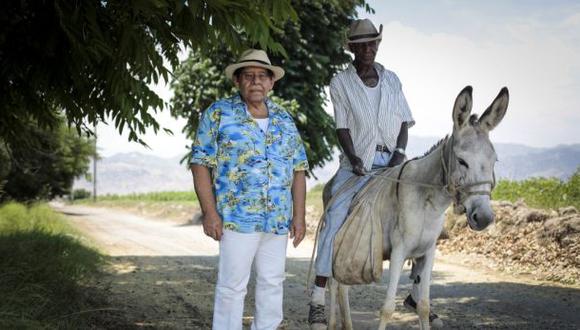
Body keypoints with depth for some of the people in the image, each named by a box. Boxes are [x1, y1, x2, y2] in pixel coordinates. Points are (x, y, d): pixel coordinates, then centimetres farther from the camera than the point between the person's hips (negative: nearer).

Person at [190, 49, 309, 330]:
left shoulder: (284, 121, 13)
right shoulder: (218, 114, -1)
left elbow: (298, 170, 14)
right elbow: (201, 164, -5)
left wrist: (299, 216, 7)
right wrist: (209, 212, -13)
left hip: (278, 221, 5)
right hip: (237, 219, -5)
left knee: (272, 285, 10)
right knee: (232, 286, -2)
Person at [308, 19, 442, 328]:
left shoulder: (391, 79, 10)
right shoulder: (340, 82, 0)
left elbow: (404, 122, 8)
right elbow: (342, 127, -5)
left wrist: (400, 152, -9)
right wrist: (353, 158, -19)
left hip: (391, 160, 3)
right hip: (358, 162, -3)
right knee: (334, 221, -17)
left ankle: (417, 293, 12)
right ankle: (318, 299, -14)